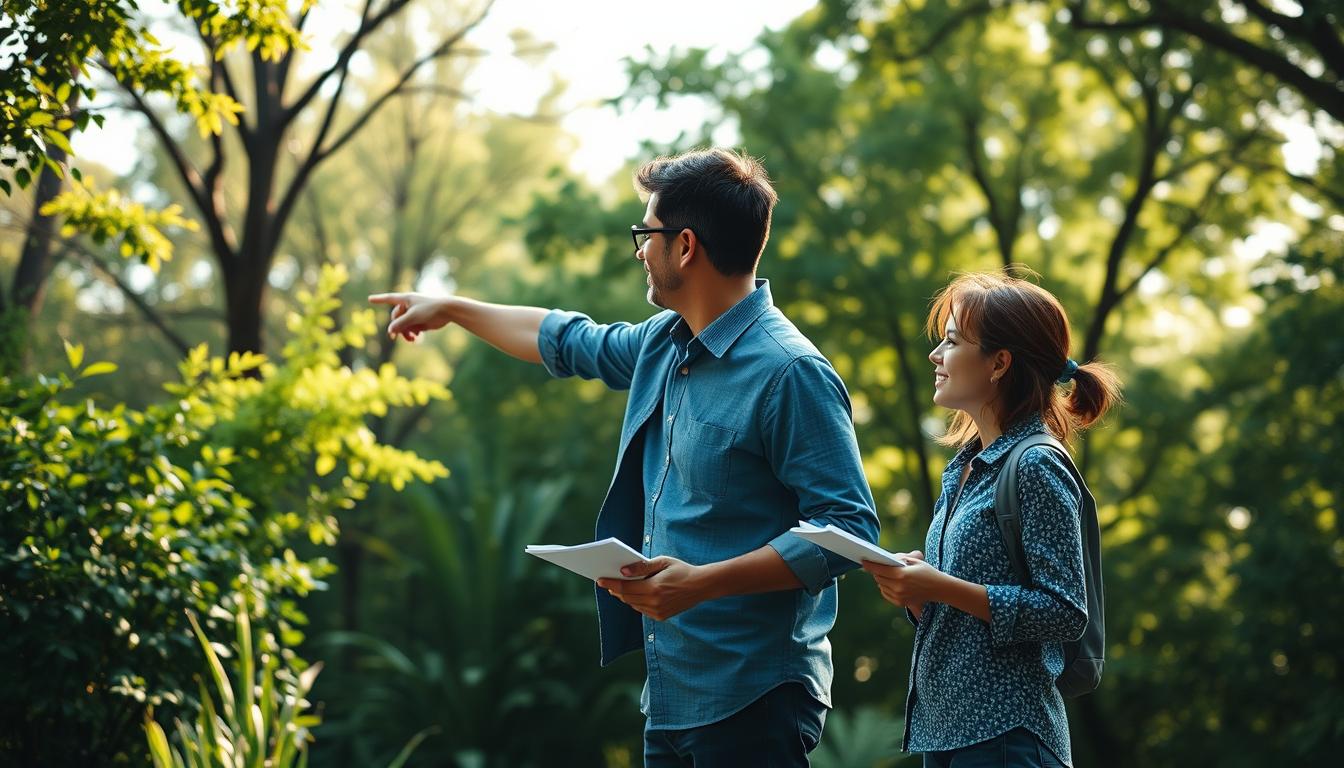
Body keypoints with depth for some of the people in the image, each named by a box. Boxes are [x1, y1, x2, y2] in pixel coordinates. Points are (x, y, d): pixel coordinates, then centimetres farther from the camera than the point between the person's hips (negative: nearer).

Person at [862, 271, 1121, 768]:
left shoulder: (1036, 467, -10)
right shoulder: (960, 470, 13)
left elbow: (1065, 612, -17)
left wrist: (943, 588, -19)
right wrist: (913, 592, -2)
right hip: (943, 727, 8)